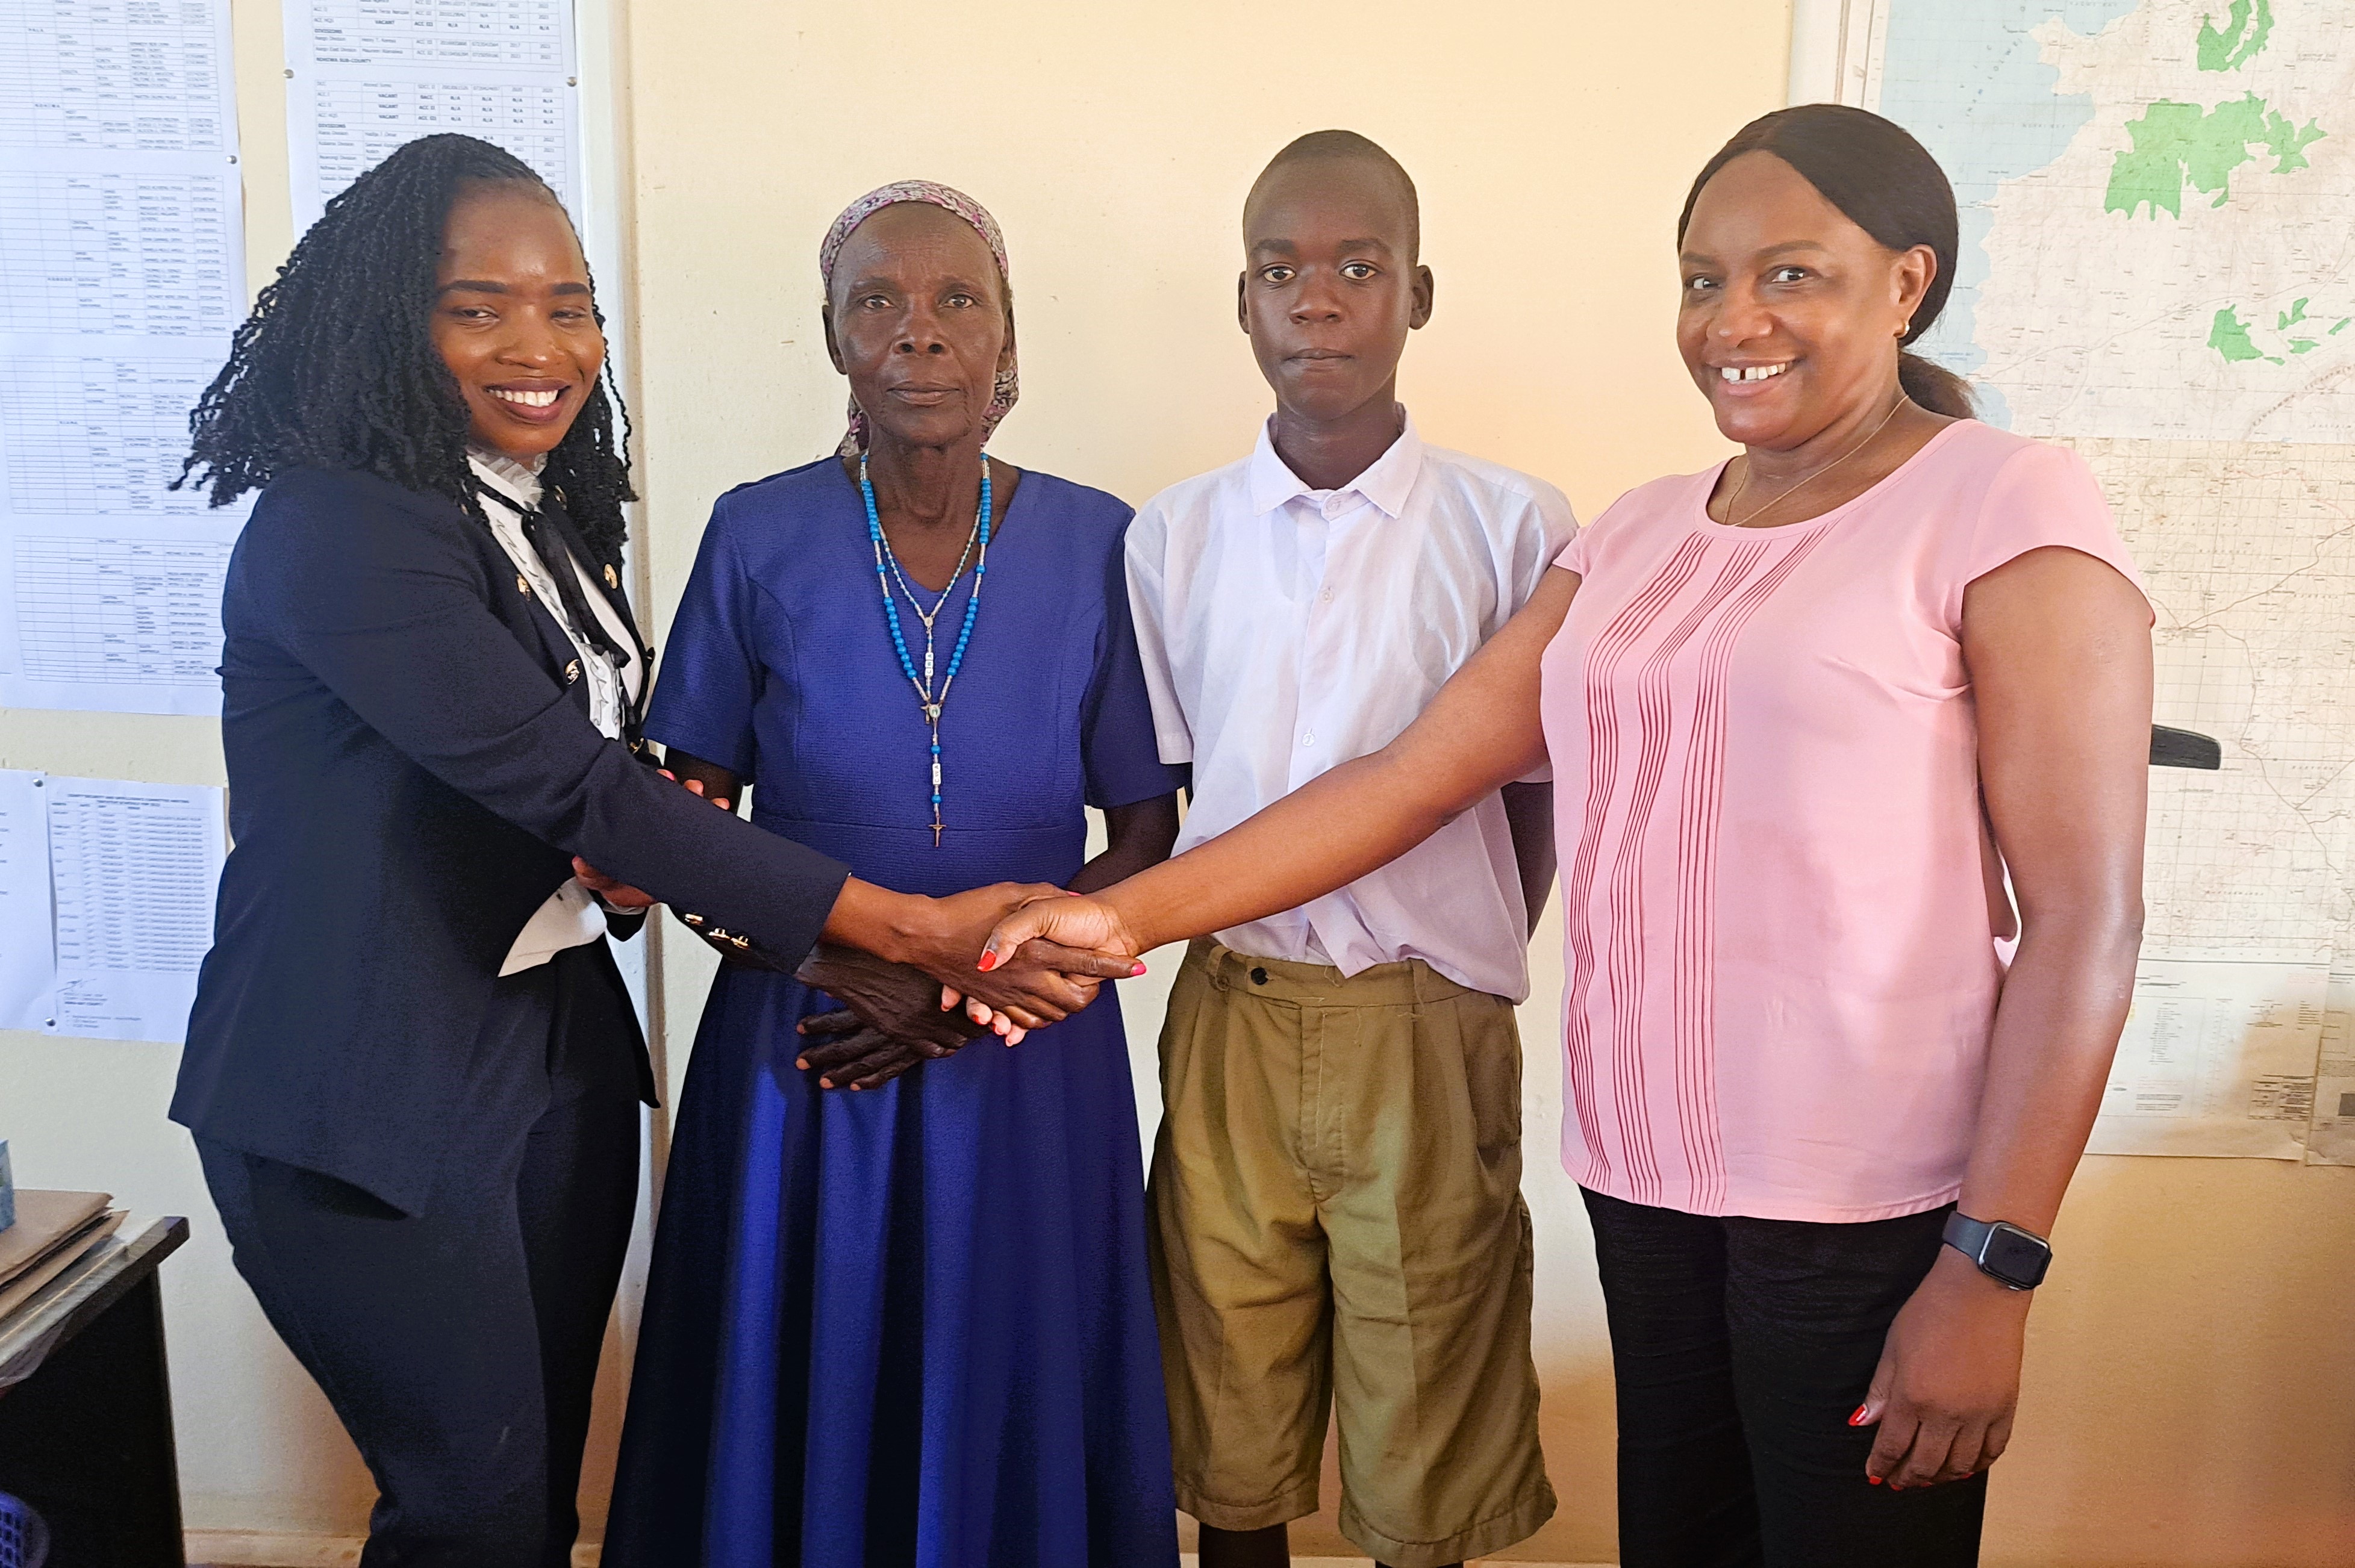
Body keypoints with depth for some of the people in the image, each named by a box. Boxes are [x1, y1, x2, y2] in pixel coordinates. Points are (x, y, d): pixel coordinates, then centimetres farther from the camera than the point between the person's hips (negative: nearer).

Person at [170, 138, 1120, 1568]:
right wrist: (912, 927, -28)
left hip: (560, 1045, 8)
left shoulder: (550, 514, 9)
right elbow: (576, 790, -26)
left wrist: (831, 952, -6)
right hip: (373, 1090, -7)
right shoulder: (334, 531, -19)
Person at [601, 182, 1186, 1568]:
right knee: (801, 1402, 12)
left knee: (1009, 1404, 12)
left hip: (1027, 1056, 0)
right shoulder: (759, 538, -4)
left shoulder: (1096, 544, -4)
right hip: (800, 1051, 0)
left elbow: (1146, 836, -1)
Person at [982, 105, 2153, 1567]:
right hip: (1644, 1169, 5)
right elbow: (1414, 773, 5)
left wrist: (1991, 1271, -13)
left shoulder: (2006, 504, -5)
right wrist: (1123, 914, -3)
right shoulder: (1639, 534, 11)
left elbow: (2085, 917, -9)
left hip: (1869, 1202, -4)